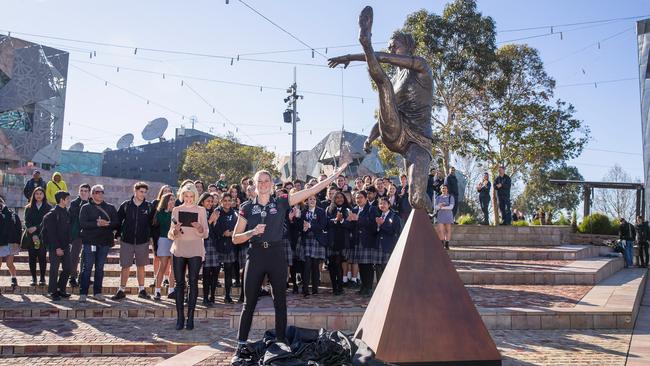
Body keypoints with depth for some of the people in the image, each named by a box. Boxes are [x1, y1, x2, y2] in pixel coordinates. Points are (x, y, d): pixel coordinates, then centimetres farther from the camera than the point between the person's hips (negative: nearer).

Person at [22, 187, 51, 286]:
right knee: (32, 258, 2)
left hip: (43, 237, -2)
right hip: (30, 237, 2)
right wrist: (33, 235, -11)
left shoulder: (48, 208, 5)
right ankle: (33, 278, 9)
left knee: (42, 257, -4)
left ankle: (42, 278, 3)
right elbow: (27, 222, 1)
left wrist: (36, 228, -14)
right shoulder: (29, 208, 9)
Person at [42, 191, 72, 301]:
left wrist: (69, 242, 7)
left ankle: (61, 290, 19)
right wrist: (57, 247, -17)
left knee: (67, 268, 8)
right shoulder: (52, 214, -11)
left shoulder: (67, 213, 11)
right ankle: (53, 292, 9)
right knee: (54, 269, 0)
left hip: (65, 245, 7)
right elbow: (51, 233, -14)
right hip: (55, 246, -7)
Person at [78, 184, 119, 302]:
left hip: (105, 242, 3)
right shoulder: (86, 208, 4)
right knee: (87, 267, -5)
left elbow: (116, 223, 3)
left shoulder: (110, 208, 11)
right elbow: (82, 224, -9)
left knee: (100, 268, 9)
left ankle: (97, 292, 16)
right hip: (89, 241, -3)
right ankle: (83, 293, -1)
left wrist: (107, 224, -15)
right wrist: (97, 224, -20)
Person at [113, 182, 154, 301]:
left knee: (141, 266, 9)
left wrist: (150, 235, 2)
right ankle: (121, 291, 11)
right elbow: (118, 220, 6)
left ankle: (141, 290, 18)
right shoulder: (125, 205, 0)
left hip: (143, 241, 1)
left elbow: (153, 222, 6)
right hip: (126, 241, 0)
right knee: (125, 266, 3)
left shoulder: (149, 206, 0)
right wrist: (119, 234, 2)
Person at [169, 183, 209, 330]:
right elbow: (171, 235, 8)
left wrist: (200, 228, -19)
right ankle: (180, 317, 3)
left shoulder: (201, 210, 6)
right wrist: (175, 231, -14)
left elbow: (206, 234, 2)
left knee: (193, 282, -4)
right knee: (179, 283, 0)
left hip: (195, 251, -1)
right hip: (178, 250, 1)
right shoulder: (176, 210, 9)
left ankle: (190, 317, 0)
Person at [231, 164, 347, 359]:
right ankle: (242, 345, 10)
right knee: (249, 303, 3)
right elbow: (235, 239, 4)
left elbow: (311, 190, -1)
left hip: (276, 254, 1)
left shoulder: (281, 203, 3)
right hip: (255, 254, 0)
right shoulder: (247, 208, 4)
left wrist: (336, 174, -4)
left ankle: (281, 342, 18)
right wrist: (253, 232, -15)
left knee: (280, 301, 6)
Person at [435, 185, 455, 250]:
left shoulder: (451, 197, 5)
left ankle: (447, 245, 2)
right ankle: (442, 244, 0)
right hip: (440, 216, 1)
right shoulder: (438, 198, 13)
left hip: (448, 215, -1)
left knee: (448, 230, -1)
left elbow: (451, 207, -6)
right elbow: (436, 207, 4)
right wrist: (440, 205, -16)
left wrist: (442, 207, -12)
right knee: (440, 230, -8)